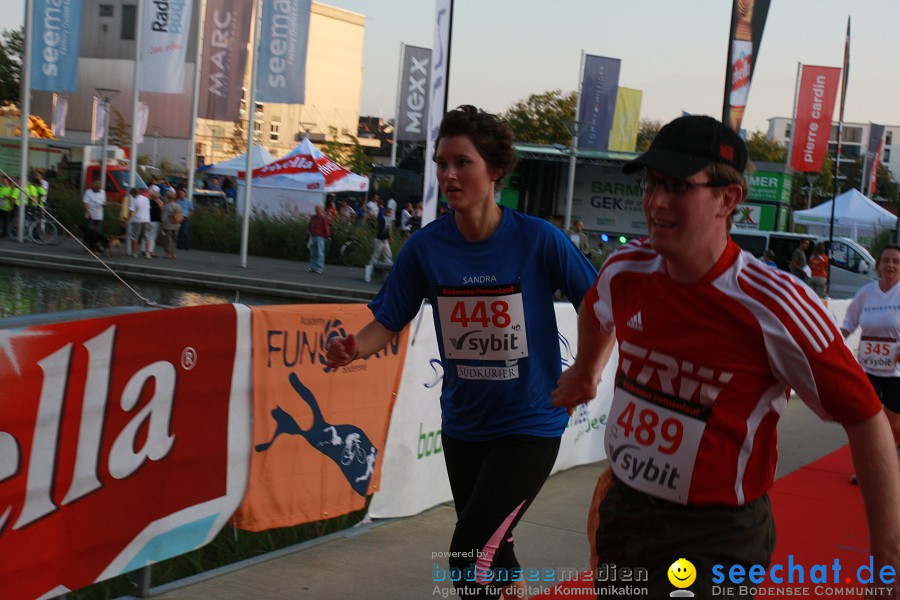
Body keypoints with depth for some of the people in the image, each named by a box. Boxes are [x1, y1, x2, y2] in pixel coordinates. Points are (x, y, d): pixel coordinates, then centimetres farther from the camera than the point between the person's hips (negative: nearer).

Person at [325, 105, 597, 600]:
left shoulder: (539, 240, -16)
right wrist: (354, 347, -24)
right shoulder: (425, 246, -7)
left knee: (470, 556, -16)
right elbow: (388, 322, -3)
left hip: (529, 427, -4)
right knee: (492, 550, 22)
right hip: (463, 426, 4)